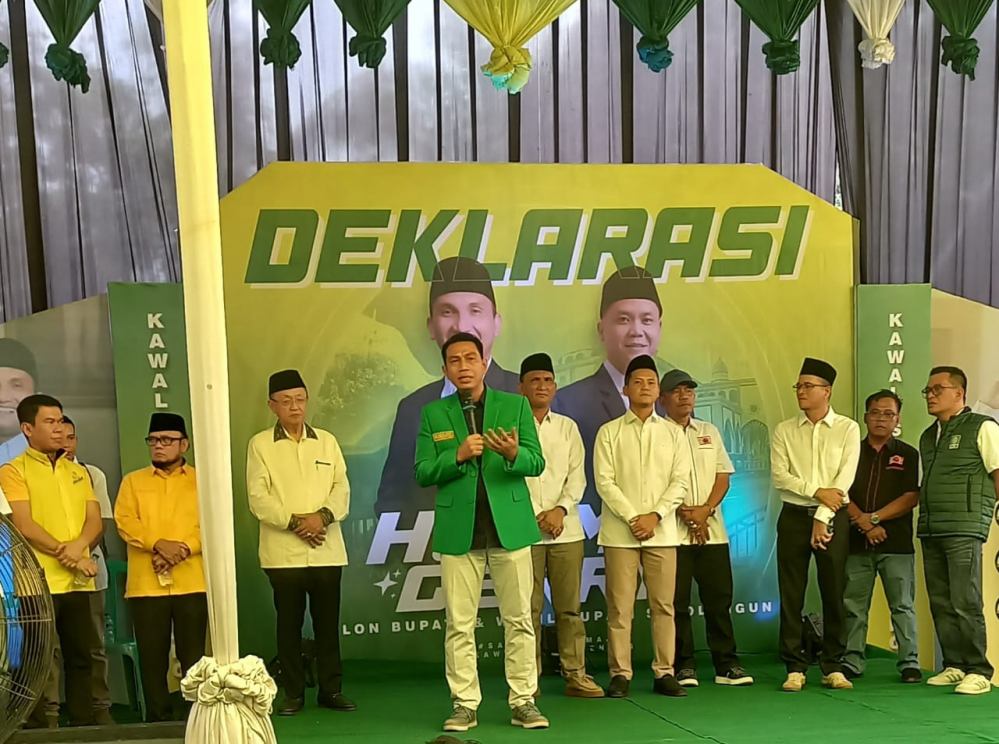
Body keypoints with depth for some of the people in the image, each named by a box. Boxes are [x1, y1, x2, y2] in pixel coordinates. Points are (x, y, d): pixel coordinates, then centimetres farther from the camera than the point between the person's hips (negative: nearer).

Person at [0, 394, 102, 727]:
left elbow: (95, 521, 9)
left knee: (81, 657, 9)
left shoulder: (78, 472, 18)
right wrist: (67, 556, -11)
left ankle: (83, 724, 16)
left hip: (78, 582, 5)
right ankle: (37, 729, 6)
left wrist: (78, 546, -12)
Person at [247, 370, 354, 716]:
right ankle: (293, 694, 14)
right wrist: (294, 522, -15)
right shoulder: (260, 444, 3)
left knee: (328, 622, 6)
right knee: (289, 623, 4)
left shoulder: (327, 441, 12)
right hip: (282, 551, -2)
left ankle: (331, 690, 15)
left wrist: (323, 515, -14)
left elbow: (342, 488, 5)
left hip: (327, 549, 2)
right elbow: (258, 497, -5)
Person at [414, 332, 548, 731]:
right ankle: (464, 704, 12)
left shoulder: (515, 405, 5)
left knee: (519, 620, 4)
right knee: (459, 624, 3)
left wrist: (513, 453, -23)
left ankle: (523, 702, 12)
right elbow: (422, 472, 1)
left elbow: (537, 462, 0)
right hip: (458, 530, 0)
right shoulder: (433, 413, 6)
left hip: (509, 527, 0)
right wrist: (458, 456, -16)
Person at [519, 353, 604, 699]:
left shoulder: (567, 427, 14)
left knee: (569, 606, 4)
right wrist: (536, 515, -10)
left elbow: (577, 476, 8)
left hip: (566, 529, 3)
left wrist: (561, 509, -8)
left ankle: (576, 674, 10)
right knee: (528, 608, -1)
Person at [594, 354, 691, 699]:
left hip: (661, 531, 2)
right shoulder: (609, 432, 5)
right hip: (620, 532, -2)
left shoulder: (673, 433, 10)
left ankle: (665, 673, 11)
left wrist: (655, 516, -10)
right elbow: (604, 481, -4)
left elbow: (681, 481, 3)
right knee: (619, 606, -1)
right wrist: (632, 518, -12)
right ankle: (620, 674, 6)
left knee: (663, 604, 3)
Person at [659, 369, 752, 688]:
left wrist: (705, 510, -6)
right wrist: (685, 515, -12)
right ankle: (684, 665, 8)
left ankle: (727, 664, 12)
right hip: (672, 530, -4)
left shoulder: (709, 432, 15)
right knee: (677, 601, 0)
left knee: (719, 598, 5)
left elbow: (723, 476, 9)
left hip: (712, 530, 4)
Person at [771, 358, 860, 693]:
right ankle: (795, 668, 7)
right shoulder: (784, 430, 7)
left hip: (832, 518, -1)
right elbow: (779, 476, -3)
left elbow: (844, 479, -7)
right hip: (794, 516, 1)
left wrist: (822, 518, -13)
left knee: (834, 593, 2)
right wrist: (817, 491, -14)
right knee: (791, 594, 1)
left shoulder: (848, 429, 1)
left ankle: (833, 667, 12)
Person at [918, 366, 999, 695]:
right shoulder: (928, 437, 20)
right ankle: (954, 666, 16)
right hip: (931, 530, 7)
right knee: (941, 603, 7)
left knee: (965, 603, -9)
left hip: (964, 530, -7)